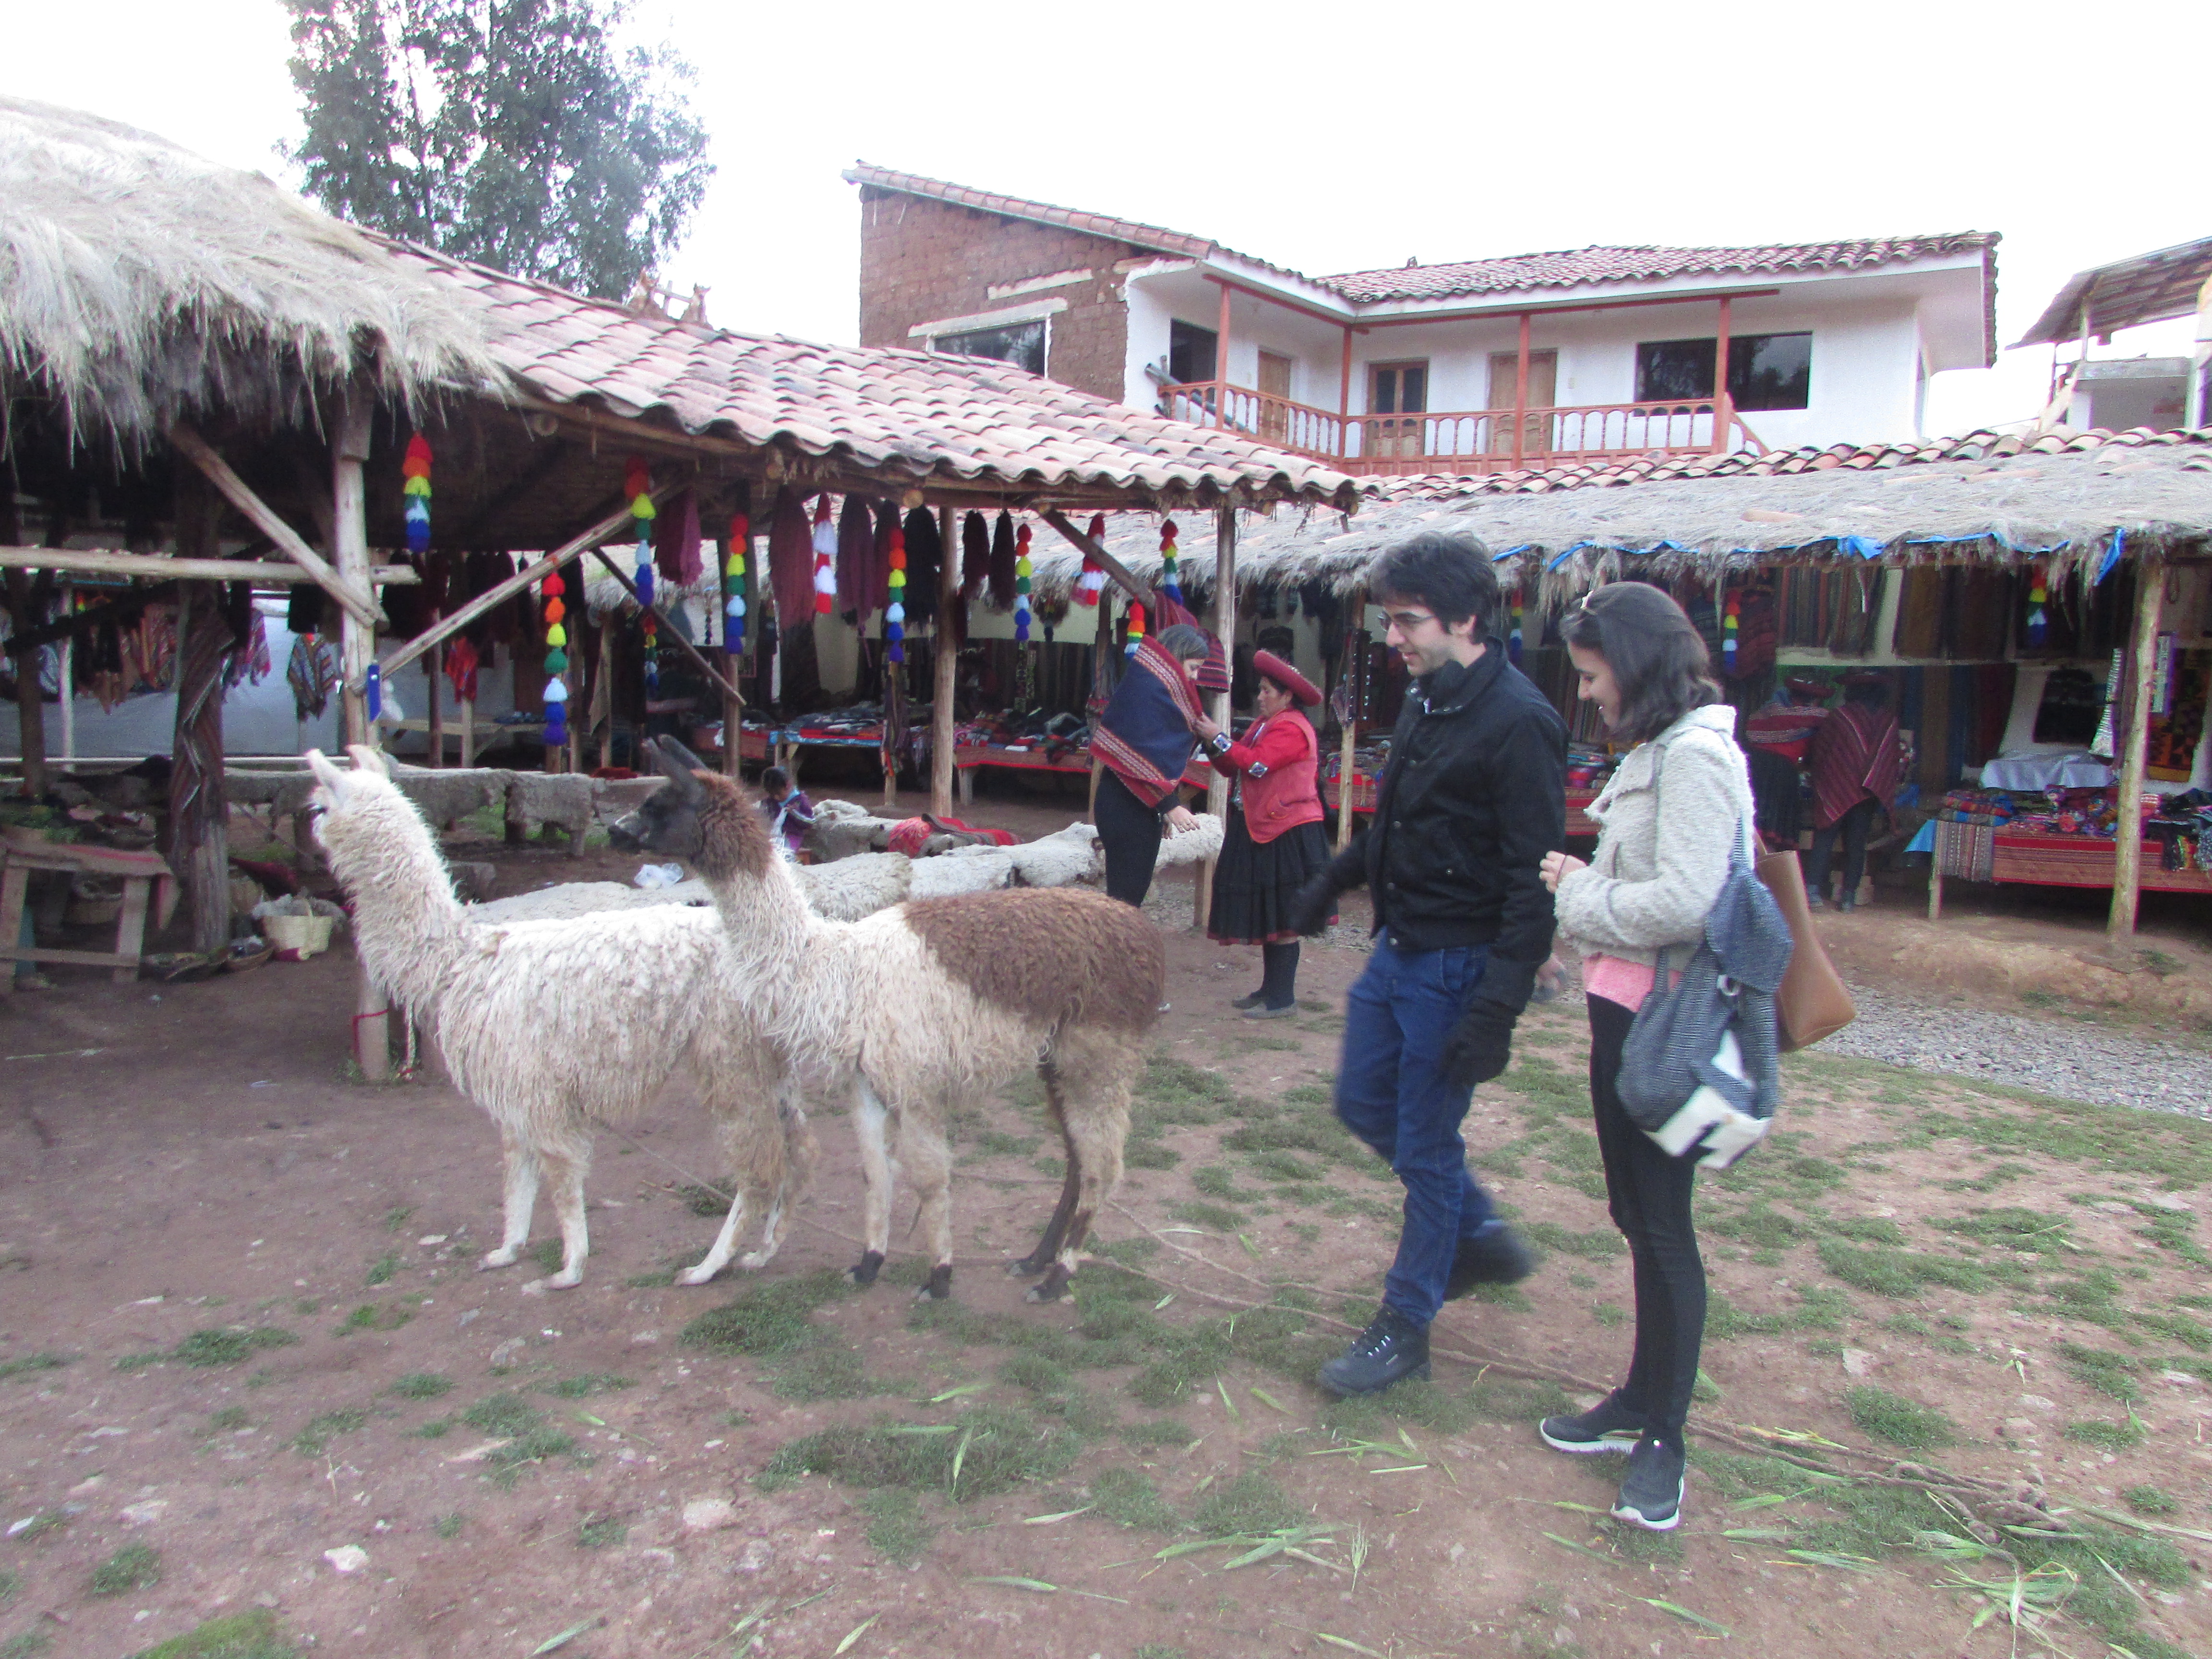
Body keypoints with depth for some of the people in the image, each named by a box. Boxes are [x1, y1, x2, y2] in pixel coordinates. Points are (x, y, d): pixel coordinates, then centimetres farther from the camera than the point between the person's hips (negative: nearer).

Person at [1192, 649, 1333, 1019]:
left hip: (1288, 834, -10)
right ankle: (1270, 989, 22)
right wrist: (1211, 745, -3)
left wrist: (1219, 739, -17)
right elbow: (1234, 769, 12)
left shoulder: (1292, 728, -13)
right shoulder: (1265, 724, 18)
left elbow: (1258, 764, -25)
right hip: (1262, 830, 10)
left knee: (1282, 919, -5)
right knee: (1266, 915, 14)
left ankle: (1283, 999, 2)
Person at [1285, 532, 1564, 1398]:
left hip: (1456, 968, -9)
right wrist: (1334, 879, 27)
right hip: (1398, 947, 9)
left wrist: (1496, 1011, -25)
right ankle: (1483, 1237, 37)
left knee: (1425, 1147, 3)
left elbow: (1534, 881, -23)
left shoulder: (1518, 723, -21)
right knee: (1363, 1104, 18)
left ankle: (1405, 1329, 21)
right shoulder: (1424, 701, 6)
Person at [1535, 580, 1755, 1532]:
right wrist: (1584, 883, 3)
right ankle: (1642, 1400, 33)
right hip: (1627, 1008, 10)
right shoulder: (1658, 750, 14)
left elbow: (1684, 904, -25)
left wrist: (1579, 894, -12)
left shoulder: (1694, 756, -17)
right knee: (1637, 1214, 18)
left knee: (1661, 1222, 0)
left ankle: (1662, 1438, 14)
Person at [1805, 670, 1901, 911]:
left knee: (1824, 838, 3)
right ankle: (1849, 897, 9)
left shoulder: (1840, 717, -10)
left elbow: (1816, 749, -2)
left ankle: (1814, 890, -6)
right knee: (1857, 842, 9)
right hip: (1870, 792, 3)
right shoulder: (1890, 719, 0)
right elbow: (1899, 756, 8)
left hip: (1837, 790, -3)